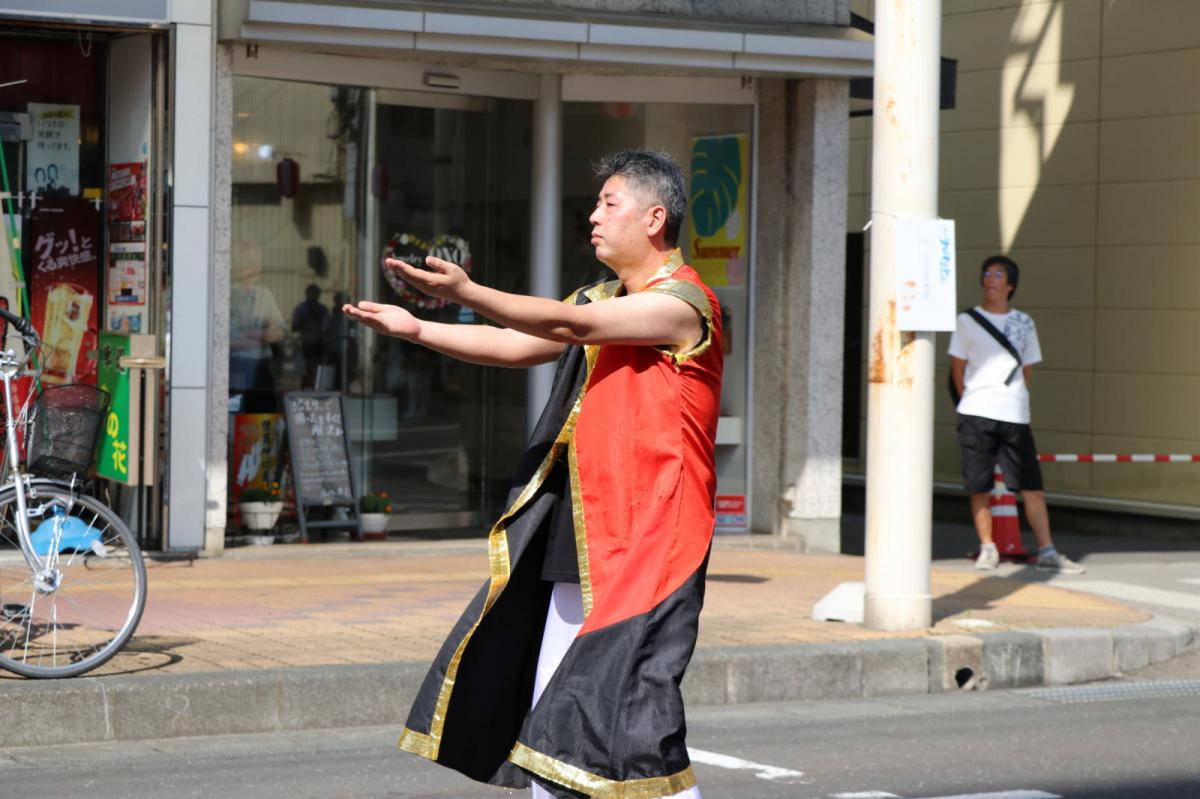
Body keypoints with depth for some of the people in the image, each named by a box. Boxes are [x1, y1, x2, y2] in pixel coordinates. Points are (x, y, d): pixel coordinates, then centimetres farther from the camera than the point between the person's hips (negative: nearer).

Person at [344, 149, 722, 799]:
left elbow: (570, 326, -21)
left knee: (630, 713, -14)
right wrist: (418, 330, 9)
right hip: (582, 542, 9)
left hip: (648, 546, -9)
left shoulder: (682, 303, -11)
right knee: (549, 703, 10)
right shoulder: (602, 300, 18)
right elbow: (517, 346, 18)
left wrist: (466, 293, -26)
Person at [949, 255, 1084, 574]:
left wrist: (1014, 400, 12)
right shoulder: (967, 321, 7)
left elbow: (1027, 368, 17)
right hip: (976, 415, -1)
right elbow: (957, 367, 9)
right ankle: (987, 548, 10)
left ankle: (1047, 551, 1)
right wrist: (970, 401, 5)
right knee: (979, 487, -1)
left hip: (1015, 416, 1)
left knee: (1032, 487, -2)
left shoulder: (1024, 323, 13)